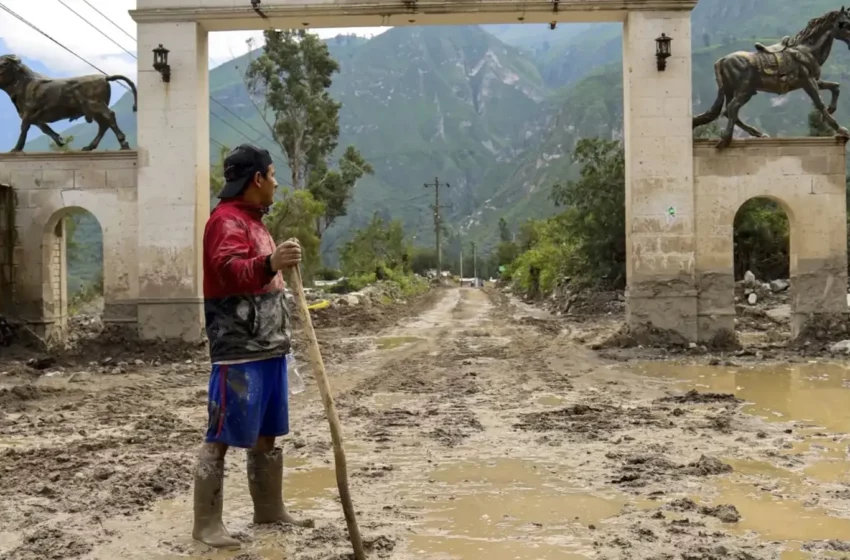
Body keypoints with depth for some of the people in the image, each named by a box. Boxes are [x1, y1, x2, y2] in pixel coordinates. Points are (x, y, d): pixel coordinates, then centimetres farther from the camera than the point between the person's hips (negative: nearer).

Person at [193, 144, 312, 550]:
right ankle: (206, 524, 4)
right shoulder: (227, 220, -13)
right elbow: (231, 272, -33)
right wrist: (270, 264, -48)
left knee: (267, 435, 16)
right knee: (222, 437, -4)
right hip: (238, 351, -10)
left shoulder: (253, 220, 19)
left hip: (268, 346, 10)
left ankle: (269, 510, 27)